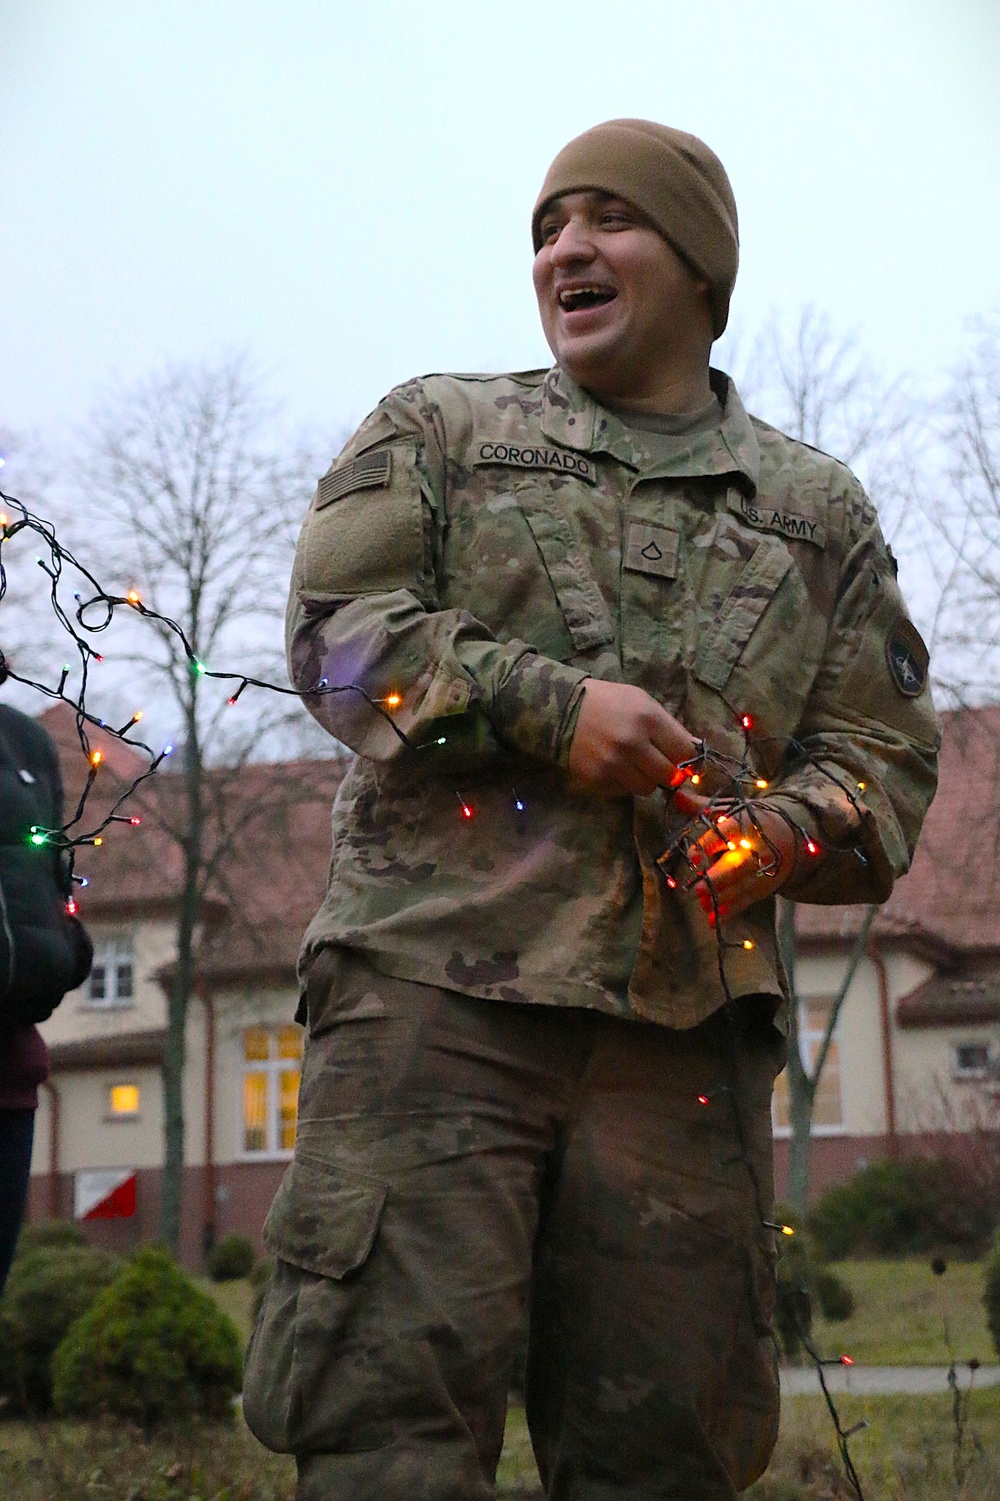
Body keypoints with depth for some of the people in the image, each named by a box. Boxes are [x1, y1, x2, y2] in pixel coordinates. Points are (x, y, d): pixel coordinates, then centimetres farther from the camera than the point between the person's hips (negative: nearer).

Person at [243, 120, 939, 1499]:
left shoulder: (818, 509, 21)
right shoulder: (437, 431, 17)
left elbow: (884, 754, 18)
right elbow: (338, 626, 4)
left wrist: (784, 832, -5)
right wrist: (547, 704, -9)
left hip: (690, 1014, 2)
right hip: (439, 981, -2)